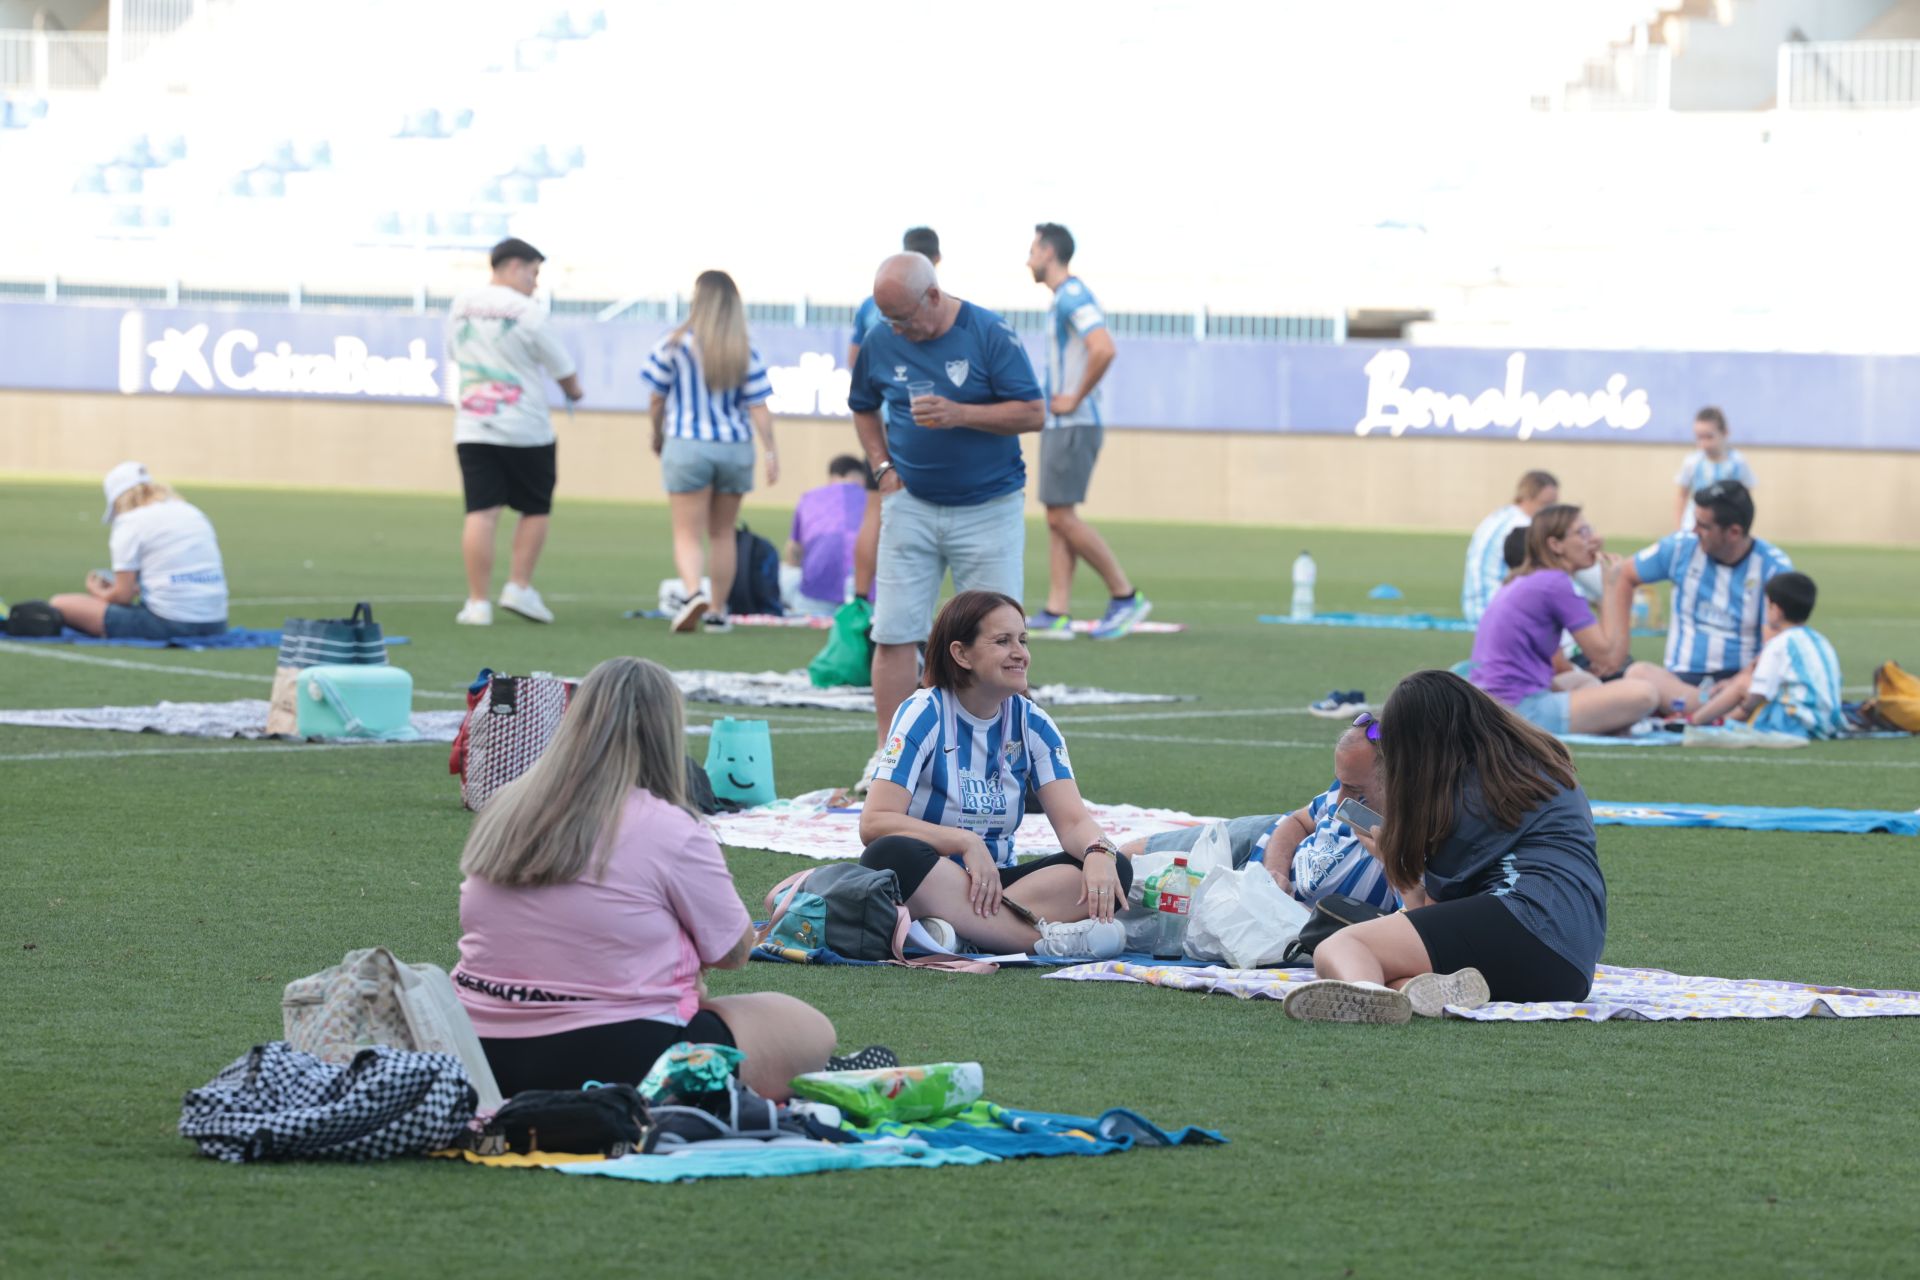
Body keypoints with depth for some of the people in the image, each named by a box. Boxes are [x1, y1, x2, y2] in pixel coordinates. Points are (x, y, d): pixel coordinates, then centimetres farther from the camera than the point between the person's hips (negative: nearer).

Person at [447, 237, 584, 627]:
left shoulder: (461, 306, 5)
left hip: (471, 429, 4)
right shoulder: (527, 312, -11)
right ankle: (519, 587, 5)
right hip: (525, 430, -4)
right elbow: (562, 369, -2)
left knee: (480, 513, 1)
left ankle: (477, 601, -4)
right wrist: (573, 390, 20)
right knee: (536, 509, 12)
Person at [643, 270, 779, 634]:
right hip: (735, 448, 3)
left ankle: (692, 591, -28)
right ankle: (717, 611, 19)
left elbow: (657, 401, 1)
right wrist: (771, 454, -2)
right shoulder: (746, 354, 0)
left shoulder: (674, 346, -6)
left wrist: (658, 436, 18)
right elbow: (758, 408, -5)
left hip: (687, 445, -3)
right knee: (722, 534, 15)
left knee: (688, 534, -2)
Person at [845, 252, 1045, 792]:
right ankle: (887, 755, 0)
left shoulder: (991, 334, -10)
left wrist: (959, 414, -21)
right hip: (910, 505, 2)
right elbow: (863, 408, 20)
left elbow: (1032, 413, -11)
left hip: (989, 508, -2)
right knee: (894, 632, -4)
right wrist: (883, 467, 6)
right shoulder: (881, 342, 1)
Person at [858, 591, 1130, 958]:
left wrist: (1098, 852, -27)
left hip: (994, 884, 4)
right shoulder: (924, 714, -8)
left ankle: (956, 932, -35)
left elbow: (1073, 821, -4)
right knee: (892, 855, -38)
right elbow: (874, 822, -18)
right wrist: (966, 842, -27)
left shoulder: (1032, 724, 6)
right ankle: (1046, 938, -40)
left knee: (1113, 870, -19)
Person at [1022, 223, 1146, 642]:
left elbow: (1103, 350, -29)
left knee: (1062, 516, -10)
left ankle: (1125, 596, -4)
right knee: (1057, 517, 6)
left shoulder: (1074, 297, -15)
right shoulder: (1063, 300, 17)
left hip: (1073, 426, -10)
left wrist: (1075, 399, -20)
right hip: (1059, 424, 10)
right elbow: (1098, 350, 30)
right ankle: (1057, 614, 5)